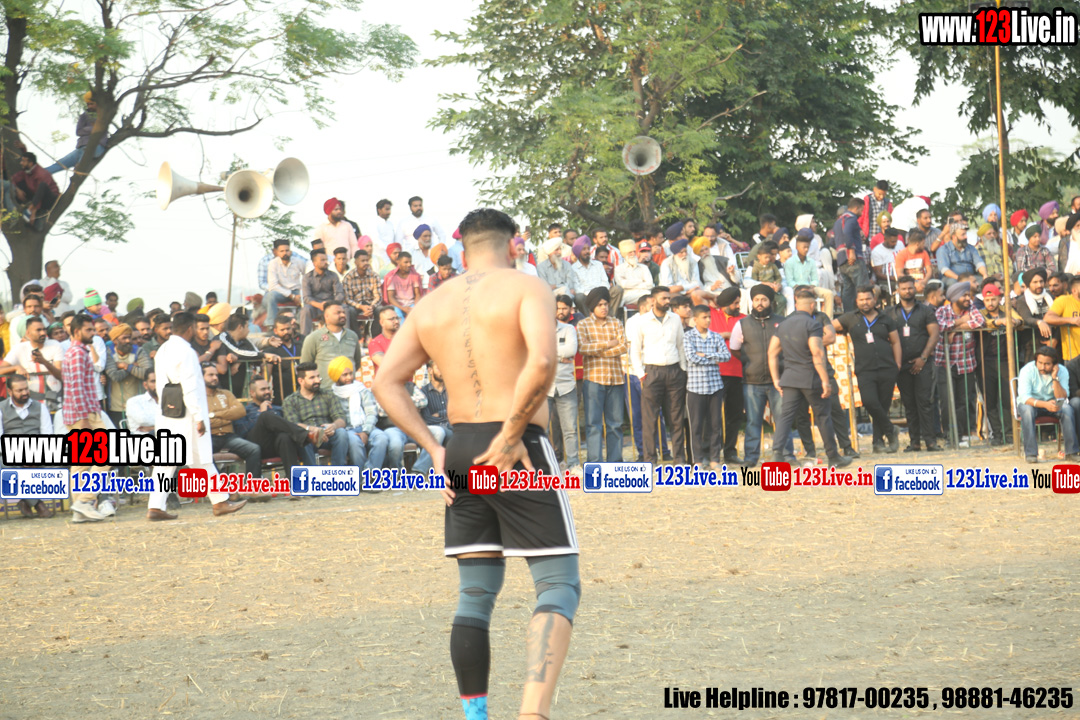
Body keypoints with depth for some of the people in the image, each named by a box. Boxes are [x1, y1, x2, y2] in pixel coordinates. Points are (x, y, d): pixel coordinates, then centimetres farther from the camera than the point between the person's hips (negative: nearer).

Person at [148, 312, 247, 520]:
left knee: (165, 462, 4)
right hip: (185, 416, -8)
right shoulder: (185, 351, -14)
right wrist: (199, 417, -17)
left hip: (166, 416, 8)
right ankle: (219, 502, 9)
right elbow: (189, 388, -18)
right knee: (201, 460, 1)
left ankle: (156, 507, -3)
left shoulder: (163, 350, 13)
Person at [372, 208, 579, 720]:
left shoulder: (431, 305, 12)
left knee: (476, 592, 15)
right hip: (518, 450, -5)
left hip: (461, 449, 6)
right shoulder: (528, 288, -4)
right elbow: (542, 361, -22)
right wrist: (512, 434, -15)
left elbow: (386, 382, 7)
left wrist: (433, 449, 5)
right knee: (559, 586, -3)